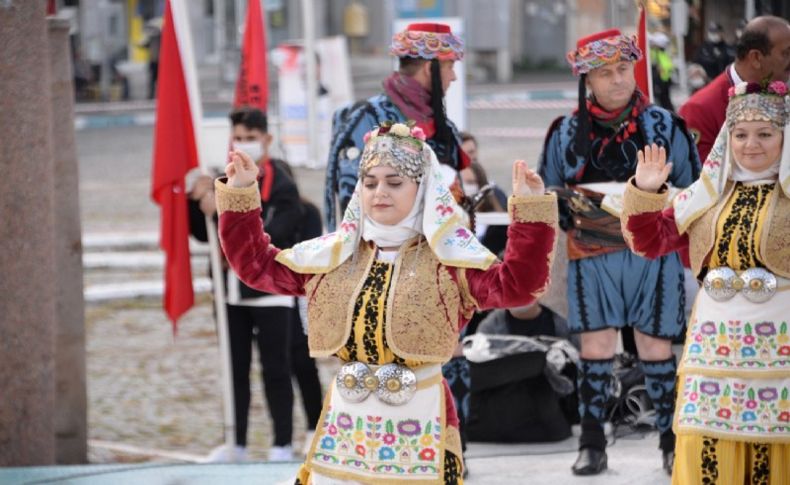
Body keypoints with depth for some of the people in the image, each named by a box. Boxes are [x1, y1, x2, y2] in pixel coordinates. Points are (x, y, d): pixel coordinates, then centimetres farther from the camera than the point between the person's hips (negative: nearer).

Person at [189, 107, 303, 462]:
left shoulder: (283, 187, -8)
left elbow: (265, 236, -20)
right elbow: (203, 233, 12)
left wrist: (223, 213, -26)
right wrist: (197, 202, -6)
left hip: (269, 291, -6)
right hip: (231, 292, 6)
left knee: (275, 370, 0)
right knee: (235, 369, 10)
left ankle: (282, 445, 5)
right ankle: (237, 444, 17)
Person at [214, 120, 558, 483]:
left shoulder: (447, 260, -5)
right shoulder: (333, 256, 9)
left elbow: (517, 284, -18)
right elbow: (256, 264, 14)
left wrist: (530, 210, -29)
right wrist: (239, 195, 7)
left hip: (418, 422, -4)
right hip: (346, 420, 4)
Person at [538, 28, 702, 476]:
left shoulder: (666, 127, 4)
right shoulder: (566, 133, 6)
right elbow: (550, 195, 12)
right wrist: (573, 214, -7)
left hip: (653, 254, -1)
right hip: (592, 254, 1)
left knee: (655, 345, 3)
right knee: (596, 345, -1)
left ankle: (672, 440, 13)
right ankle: (592, 444, 7)